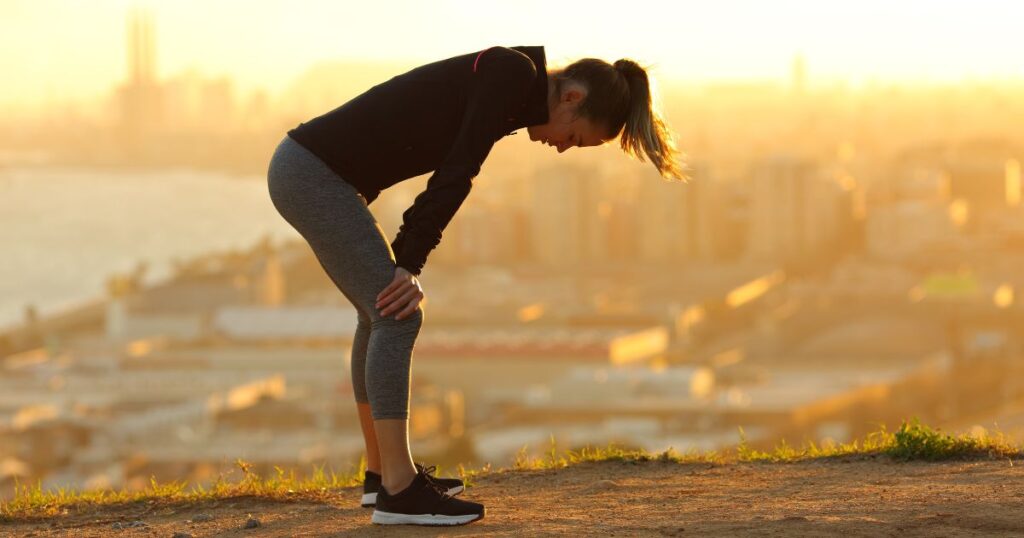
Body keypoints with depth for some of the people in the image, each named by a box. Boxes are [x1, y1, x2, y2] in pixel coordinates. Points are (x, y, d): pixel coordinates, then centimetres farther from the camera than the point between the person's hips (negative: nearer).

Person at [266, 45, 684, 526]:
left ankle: (382, 472, 26)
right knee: (397, 316, -9)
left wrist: (406, 261, 14)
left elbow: (449, 175, 19)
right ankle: (398, 492, -8)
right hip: (313, 174, -10)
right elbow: (455, 175, -17)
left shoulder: (508, 88, 15)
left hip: (307, 171, 10)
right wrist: (409, 264, -14)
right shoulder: (514, 75, -14)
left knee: (383, 313, 18)